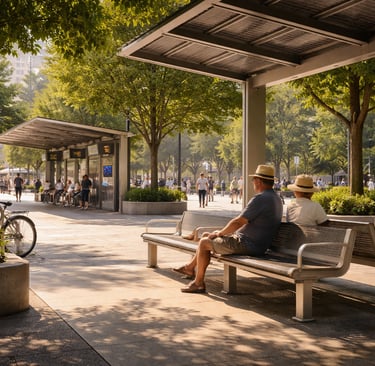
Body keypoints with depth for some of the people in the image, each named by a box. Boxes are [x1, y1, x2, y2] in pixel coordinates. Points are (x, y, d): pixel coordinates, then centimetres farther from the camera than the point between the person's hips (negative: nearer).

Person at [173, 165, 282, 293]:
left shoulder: (260, 198, -21)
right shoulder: (275, 198, 12)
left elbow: (238, 222, -22)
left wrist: (220, 233, -5)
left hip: (247, 245, -10)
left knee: (204, 243, 0)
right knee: (207, 237, 19)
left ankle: (198, 283, 9)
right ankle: (190, 268, 31)